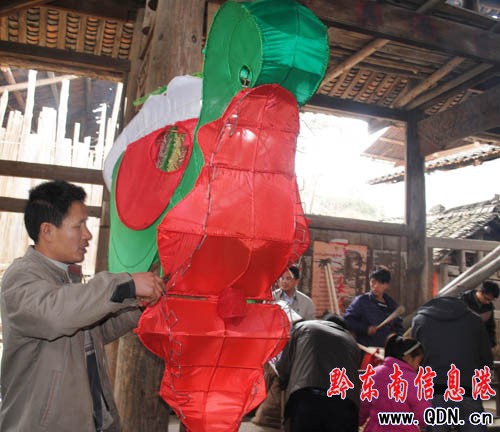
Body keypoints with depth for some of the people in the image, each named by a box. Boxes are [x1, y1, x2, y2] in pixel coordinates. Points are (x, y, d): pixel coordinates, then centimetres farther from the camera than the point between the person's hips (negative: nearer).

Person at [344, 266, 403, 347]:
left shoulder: (392, 305, 12)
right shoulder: (361, 300, -2)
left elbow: (398, 326, 22)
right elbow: (347, 320, -8)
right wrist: (365, 329, -18)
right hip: (365, 349, -4)